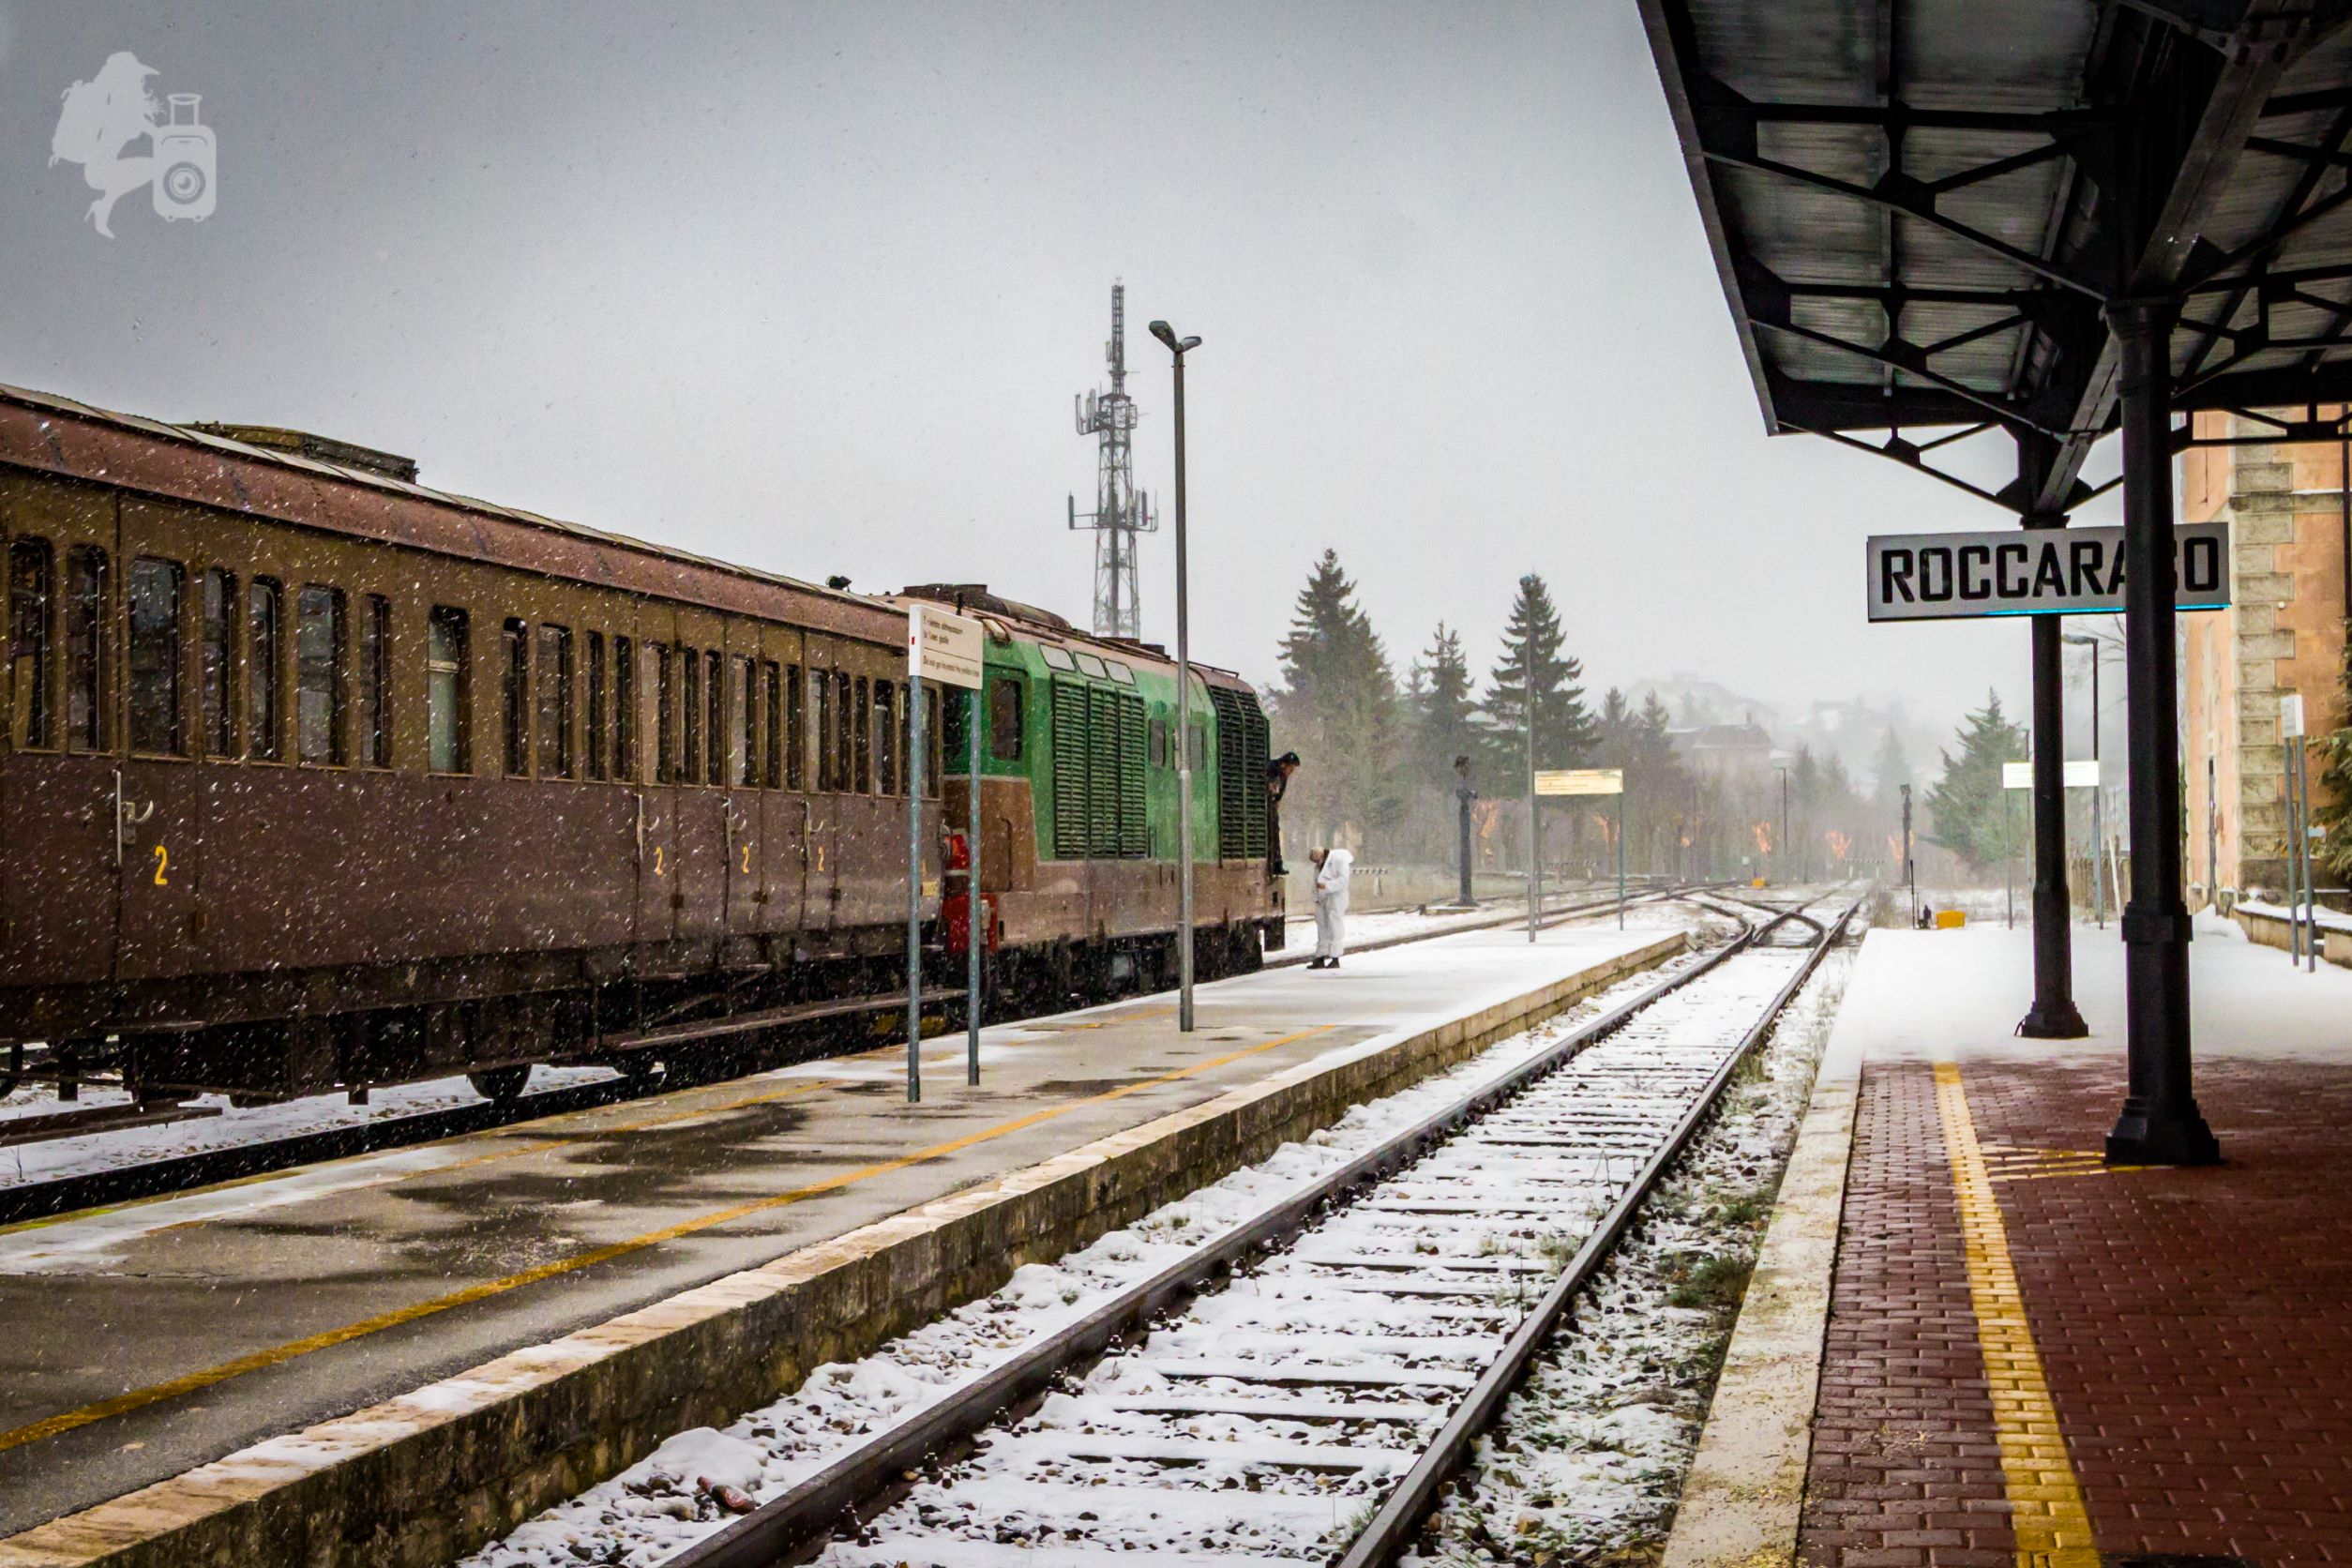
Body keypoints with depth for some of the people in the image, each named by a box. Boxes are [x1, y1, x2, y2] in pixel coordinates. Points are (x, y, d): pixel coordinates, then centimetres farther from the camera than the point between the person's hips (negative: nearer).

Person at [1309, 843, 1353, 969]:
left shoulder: (1338, 859, -8)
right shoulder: (1318, 865, 17)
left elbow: (1343, 880, -17)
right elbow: (1316, 883, 18)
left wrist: (1326, 886, -23)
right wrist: (1316, 898, 6)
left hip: (1335, 898, -8)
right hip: (1322, 900, 8)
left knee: (1334, 927, -7)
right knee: (1322, 928, 7)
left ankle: (1335, 959, -5)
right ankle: (1320, 959, 10)